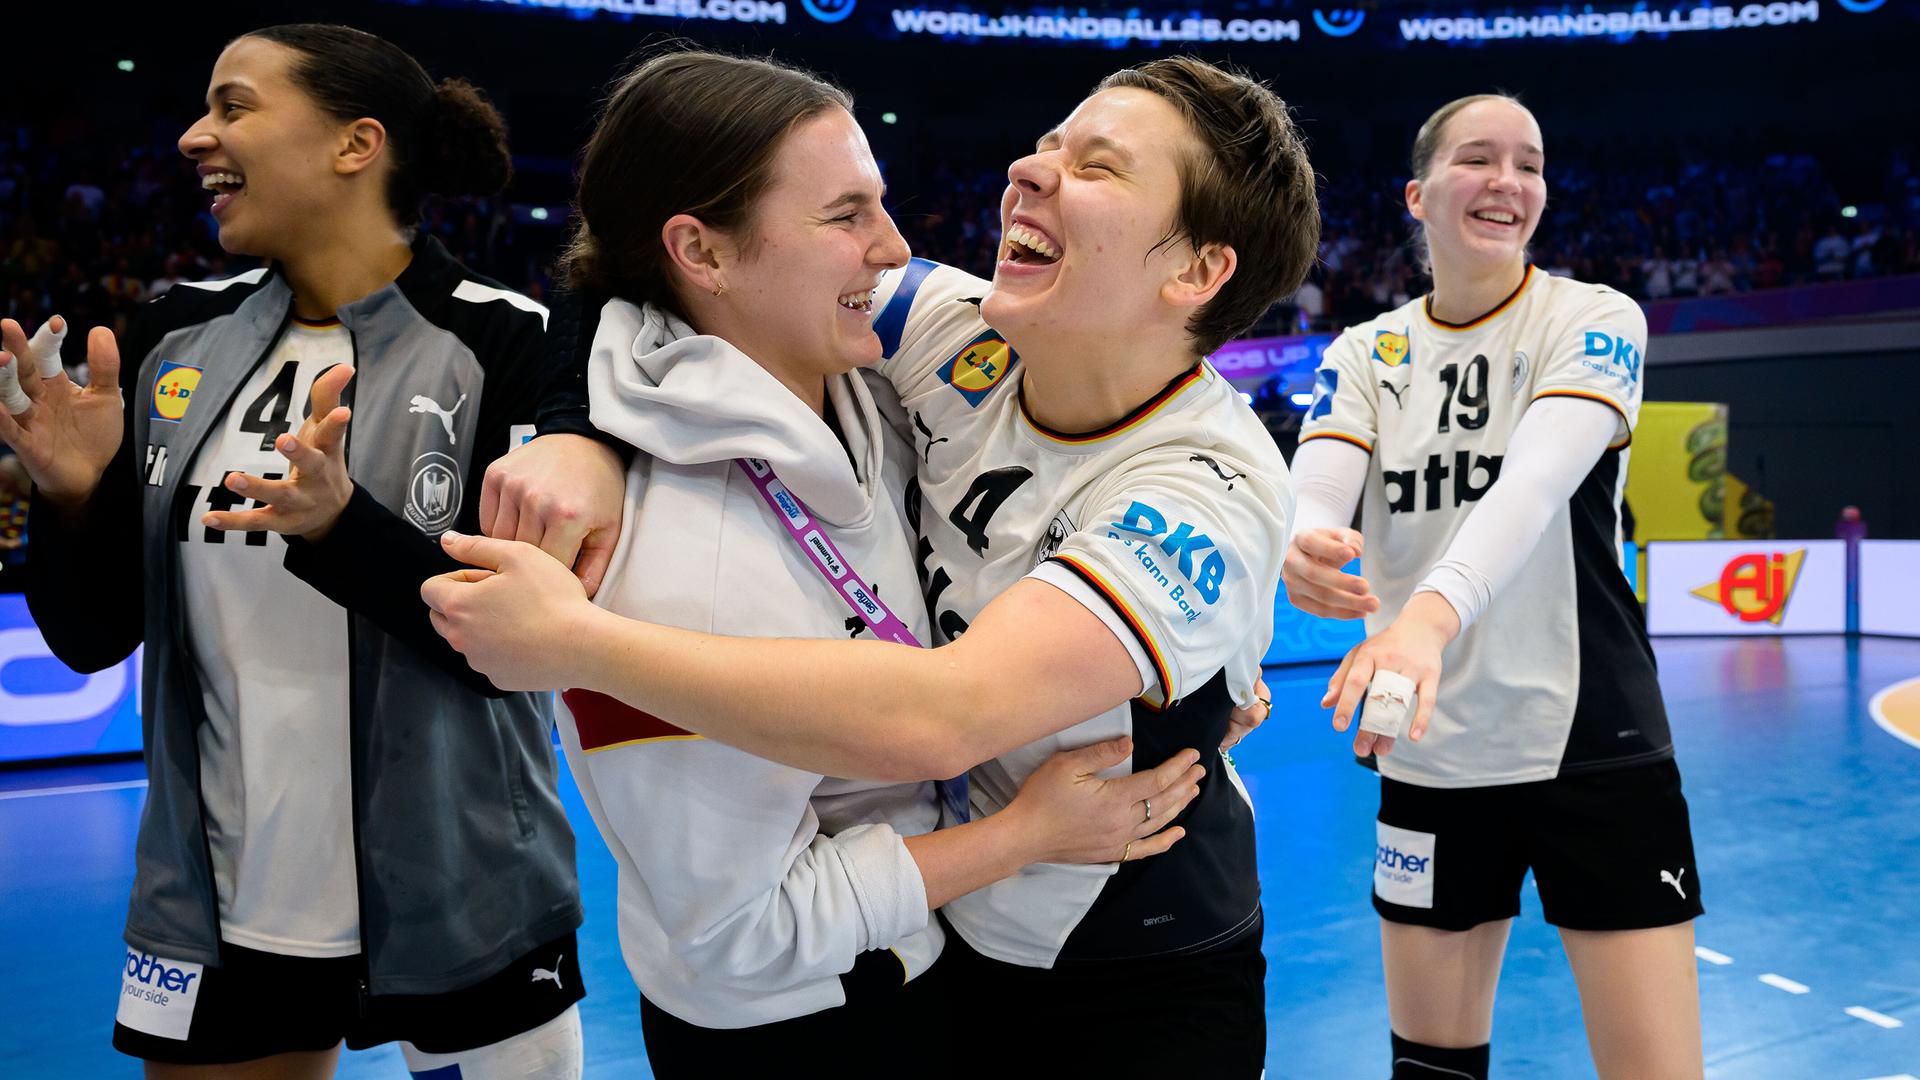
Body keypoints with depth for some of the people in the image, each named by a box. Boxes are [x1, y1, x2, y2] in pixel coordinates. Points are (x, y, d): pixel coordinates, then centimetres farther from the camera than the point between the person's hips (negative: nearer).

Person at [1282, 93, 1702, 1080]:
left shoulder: (1595, 320, -7)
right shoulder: (1365, 353, 3)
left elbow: (1538, 479, -26)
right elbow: (1314, 486, -14)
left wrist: (1434, 610, -45)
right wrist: (1302, 547, -40)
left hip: (1592, 747, -2)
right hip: (1427, 755, 3)